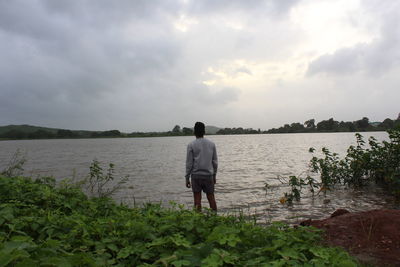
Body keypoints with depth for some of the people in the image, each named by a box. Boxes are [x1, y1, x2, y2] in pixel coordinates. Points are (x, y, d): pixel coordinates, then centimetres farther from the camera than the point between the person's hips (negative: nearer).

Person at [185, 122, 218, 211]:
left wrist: (187, 178, 2)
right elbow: (215, 162, 7)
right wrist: (214, 175, 17)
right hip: (209, 175, 3)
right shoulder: (211, 144, 4)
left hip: (196, 175, -2)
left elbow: (189, 163, -5)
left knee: (197, 199, 4)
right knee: (211, 198, 12)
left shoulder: (191, 145, -5)